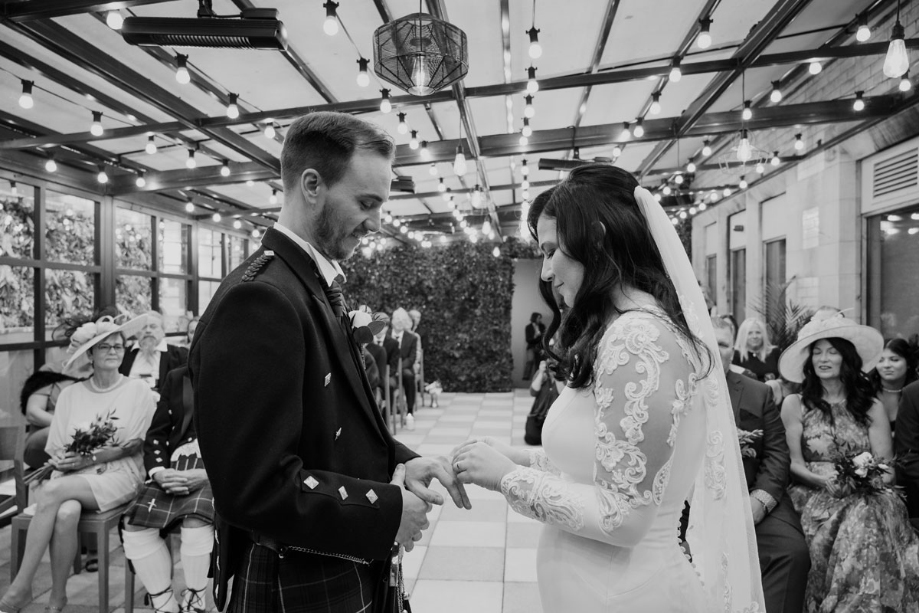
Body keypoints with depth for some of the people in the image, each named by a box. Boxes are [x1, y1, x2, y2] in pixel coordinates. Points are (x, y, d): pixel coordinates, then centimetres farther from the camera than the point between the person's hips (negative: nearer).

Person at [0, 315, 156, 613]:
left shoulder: (138, 391, 2)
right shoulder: (70, 394, 12)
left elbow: (132, 446, -3)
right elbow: (55, 449, 8)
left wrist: (89, 459, -13)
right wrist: (63, 460, -13)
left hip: (119, 474, -3)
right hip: (73, 476, 3)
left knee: (51, 491, -28)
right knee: (65, 513, -31)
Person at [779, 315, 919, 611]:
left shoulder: (872, 407, 10)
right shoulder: (794, 404, 5)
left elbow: (886, 469, 5)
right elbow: (794, 464, 1)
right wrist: (824, 481, -17)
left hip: (866, 497, 2)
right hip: (816, 497, -2)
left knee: (869, 519, -31)